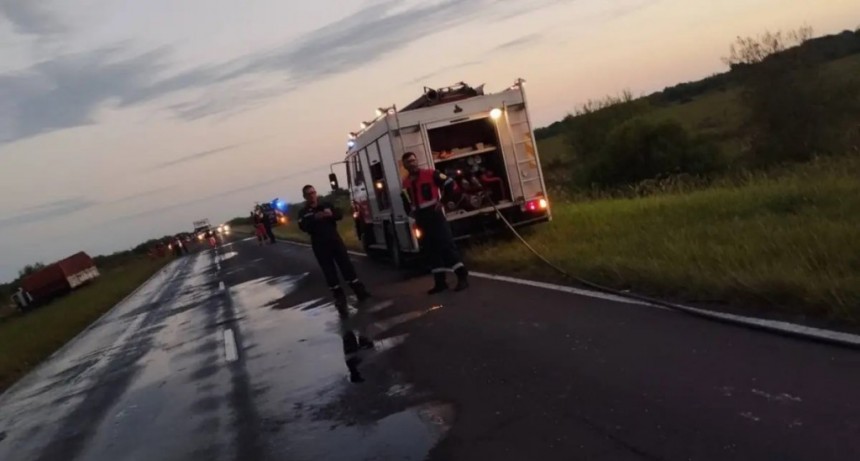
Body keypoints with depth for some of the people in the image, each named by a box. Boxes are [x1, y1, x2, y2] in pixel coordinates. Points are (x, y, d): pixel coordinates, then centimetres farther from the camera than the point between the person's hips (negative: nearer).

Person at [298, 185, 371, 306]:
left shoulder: (326, 204, 10)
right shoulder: (303, 212, 3)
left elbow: (340, 214, 2)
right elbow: (303, 226, -14)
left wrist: (331, 214, -20)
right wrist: (315, 218, -29)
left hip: (335, 239, 1)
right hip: (319, 244, -1)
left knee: (346, 265, 0)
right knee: (329, 270, 1)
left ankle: (359, 291, 5)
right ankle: (339, 295, 9)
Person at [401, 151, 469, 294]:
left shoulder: (430, 174, -8)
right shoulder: (405, 183, 10)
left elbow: (450, 183, -7)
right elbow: (406, 201, 26)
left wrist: (442, 201, -8)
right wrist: (412, 212, 12)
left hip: (435, 215, -6)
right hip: (421, 220, 6)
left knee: (447, 245, -10)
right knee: (431, 250, 7)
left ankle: (462, 277, -7)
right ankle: (440, 282, 12)